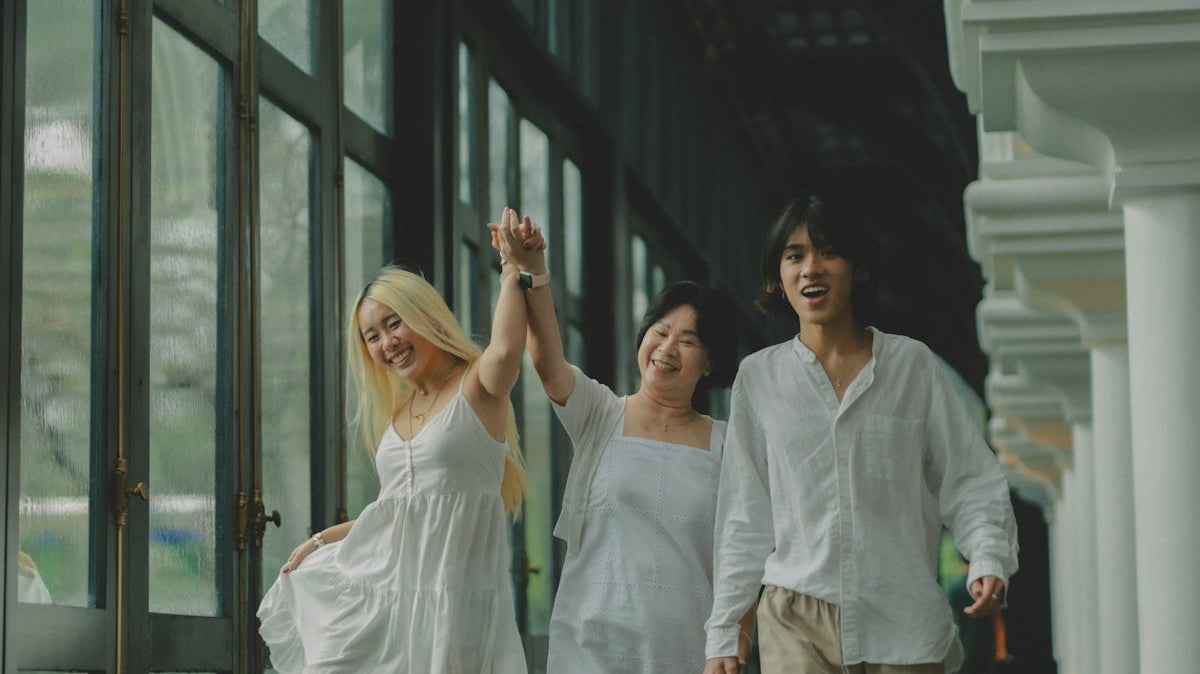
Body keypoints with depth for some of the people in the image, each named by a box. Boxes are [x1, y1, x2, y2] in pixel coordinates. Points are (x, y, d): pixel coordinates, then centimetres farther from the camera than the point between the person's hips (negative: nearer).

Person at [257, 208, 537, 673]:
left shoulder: (477, 386, -4)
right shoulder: (397, 412, 17)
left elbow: (506, 350, -29)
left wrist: (515, 269, -20)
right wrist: (321, 541, 29)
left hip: (452, 595, -7)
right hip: (383, 592, 7)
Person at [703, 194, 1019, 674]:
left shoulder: (911, 364, 7)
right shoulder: (759, 377, 9)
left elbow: (968, 482, 7)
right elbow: (744, 517, 12)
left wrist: (989, 559, -12)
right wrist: (722, 634, 9)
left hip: (904, 627, 0)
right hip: (797, 622, 0)